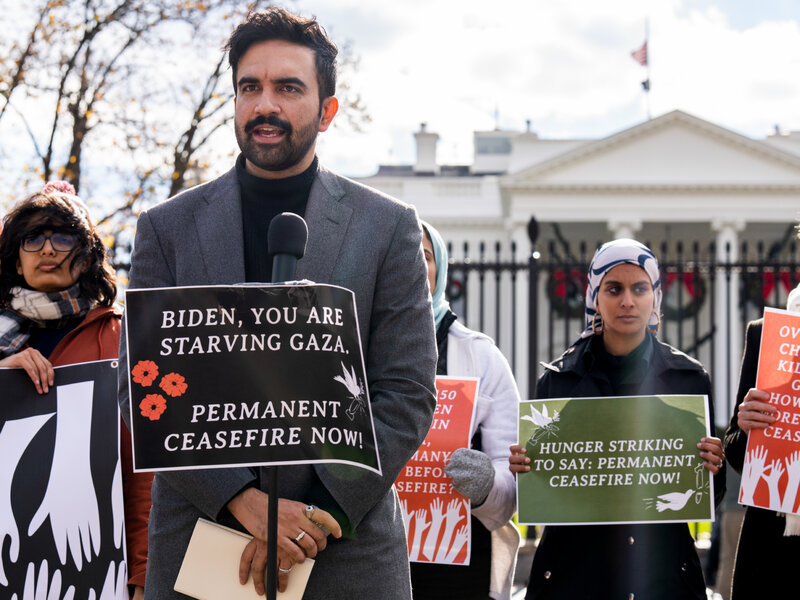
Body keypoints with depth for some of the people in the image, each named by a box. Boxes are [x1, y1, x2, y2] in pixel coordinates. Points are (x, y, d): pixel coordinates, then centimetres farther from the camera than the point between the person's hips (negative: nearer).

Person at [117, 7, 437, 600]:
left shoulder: (389, 228, 3)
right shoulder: (168, 228, 5)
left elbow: (407, 396, -1)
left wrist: (317, 513, -12)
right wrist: (243, 500, -14)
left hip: (349, 551, -1)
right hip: (197, 543, 1)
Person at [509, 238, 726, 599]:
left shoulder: (688, 377, 4)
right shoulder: (558, 378, 3)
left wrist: (711, 470, -13)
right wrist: (522, 467, -14)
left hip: (663, 571, 0)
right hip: (572, 571, 0)